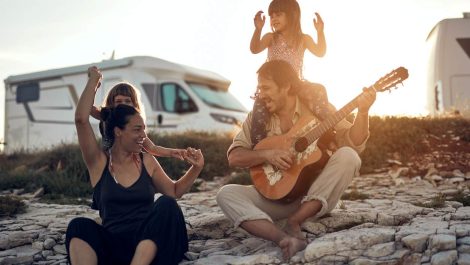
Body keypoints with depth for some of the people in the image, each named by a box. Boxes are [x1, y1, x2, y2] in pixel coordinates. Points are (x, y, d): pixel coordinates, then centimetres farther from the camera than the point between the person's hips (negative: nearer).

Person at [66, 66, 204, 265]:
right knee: (80, 226, -31)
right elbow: (81, 119, -5)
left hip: (150, 243, 2)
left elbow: (174, 191, 23)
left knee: (166, 205, -28)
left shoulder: (147, 161, 14)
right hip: (113, 246, -2)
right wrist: (93, 80, 6)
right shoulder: (99, 162, 6)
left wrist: (196, 168, 7)